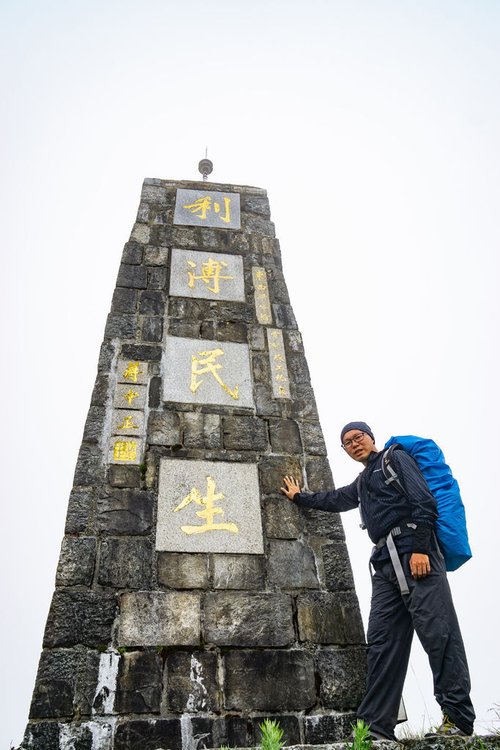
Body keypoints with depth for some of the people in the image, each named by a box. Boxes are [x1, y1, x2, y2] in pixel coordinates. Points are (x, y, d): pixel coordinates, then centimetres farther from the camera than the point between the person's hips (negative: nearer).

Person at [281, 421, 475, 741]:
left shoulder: (395, 458, 7)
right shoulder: (361, 484, 30)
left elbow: (424, 499, -7)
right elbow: (332, 500, 46)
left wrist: (420, 548, -18)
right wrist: (299, 497, 58)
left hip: (414, 552, -8)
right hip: (386, 562, 8)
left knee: (438, 632, -11)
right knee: (383, 640, 1)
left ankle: (458, 719, -7)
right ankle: (377, 726, 1)